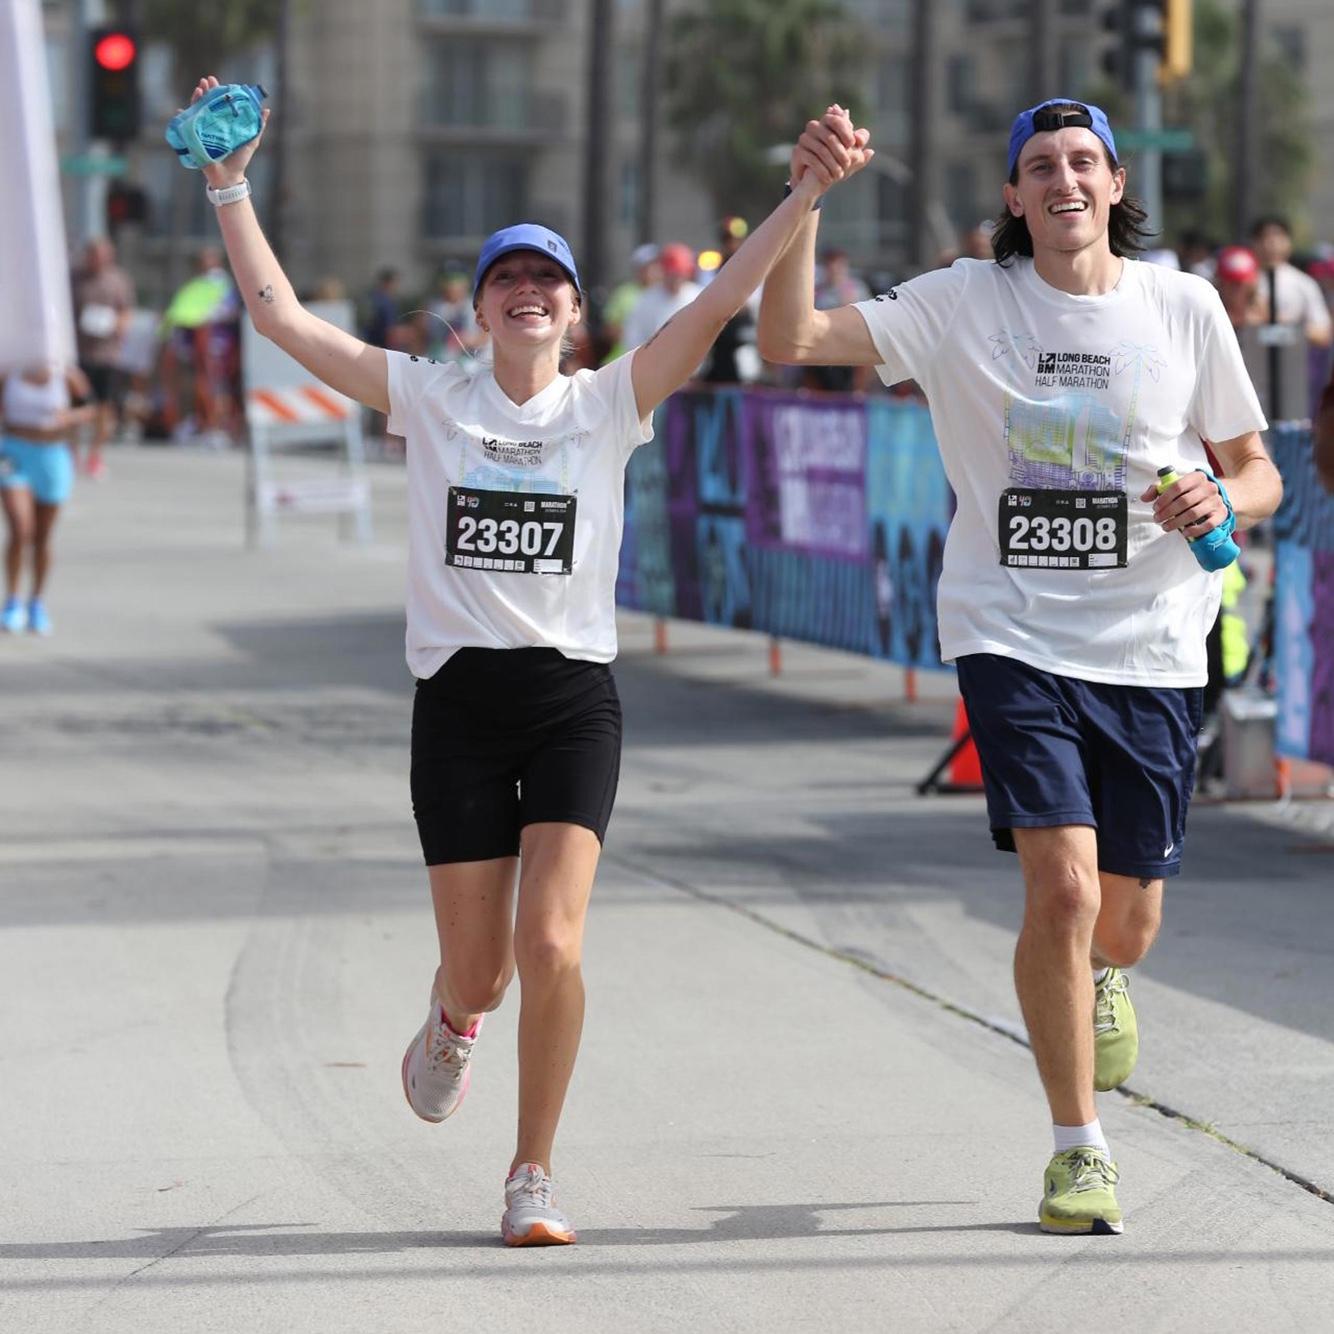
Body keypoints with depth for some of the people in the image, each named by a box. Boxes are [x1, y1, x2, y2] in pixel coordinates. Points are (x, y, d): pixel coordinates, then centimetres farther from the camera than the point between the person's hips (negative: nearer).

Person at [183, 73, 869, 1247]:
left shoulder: (609, 403, 3)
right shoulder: (430, 398, 4)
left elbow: (721, 303, -5)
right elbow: (279, 314, 2)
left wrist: (806, 196, -14)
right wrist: (230, 184, -2)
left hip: (574, 696, 0)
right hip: (457, 698, 1)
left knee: (552, 946, -16)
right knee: (480, 973, 3)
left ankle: (533, 1177, 0)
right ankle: (452, 1018, 42)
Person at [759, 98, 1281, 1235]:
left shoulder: (1185, 307, 2)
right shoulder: (962, 303, -3)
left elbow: (1260, 473, 10)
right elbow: (790, 341, -11)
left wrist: (1220, 500, -13)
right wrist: (806, 197, -23)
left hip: (1150, 650, 2)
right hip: (1013, 639, -2)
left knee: (1125, 923, 9)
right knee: (1062, 888, -18)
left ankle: (1099, 978, 49)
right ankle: (1080, 1152, -2)